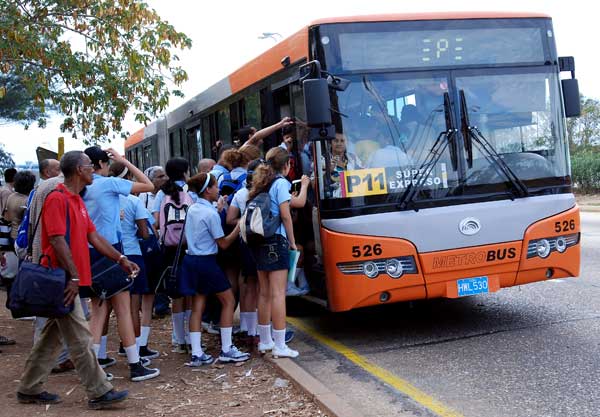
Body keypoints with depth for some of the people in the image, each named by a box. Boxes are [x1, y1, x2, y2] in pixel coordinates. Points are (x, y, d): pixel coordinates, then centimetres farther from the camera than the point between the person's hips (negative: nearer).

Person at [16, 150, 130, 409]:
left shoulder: (77, 201, 16)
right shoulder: (57, 199, -13)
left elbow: (93, 236, 16)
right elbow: (57, 241, -19)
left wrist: (121, 260, 10)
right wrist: (74, 277, -21)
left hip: (70, 280, 10)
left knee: (53, 336, 14)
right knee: (80, 338, -5)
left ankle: (30, 389, 23)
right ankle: (99, 393, 1)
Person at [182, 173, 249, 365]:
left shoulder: (192, 209, 9)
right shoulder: (211, 213, -16)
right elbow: (223, 243, -12)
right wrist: (239, 228, -4)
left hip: (191, 260, 8)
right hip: (206, 262, -8)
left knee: (197, 306, 8)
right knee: (229, 301, 5)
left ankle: (196, 354, 6)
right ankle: (226, 350, 6)